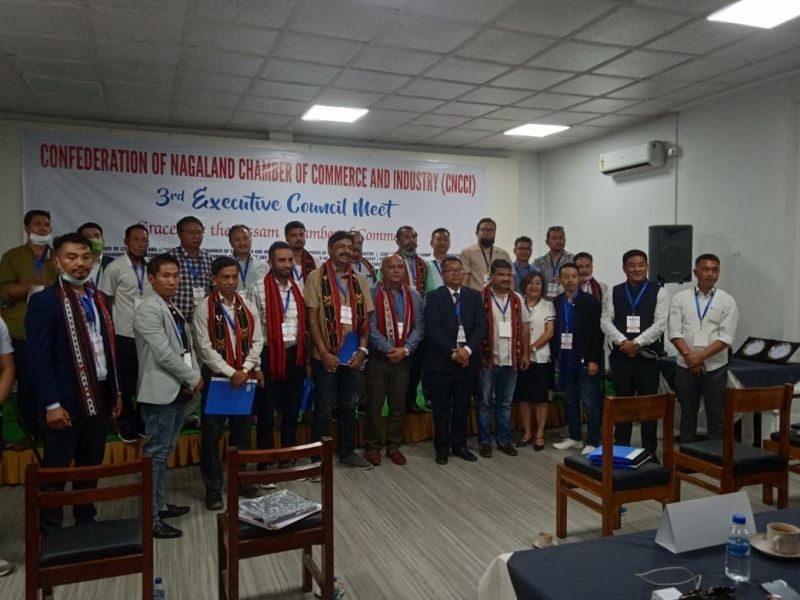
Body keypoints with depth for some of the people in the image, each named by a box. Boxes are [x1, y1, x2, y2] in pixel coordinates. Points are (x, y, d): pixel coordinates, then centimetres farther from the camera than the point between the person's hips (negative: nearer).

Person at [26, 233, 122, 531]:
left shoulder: (100, 299, 10)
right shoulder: (44, 301, -10)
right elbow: (38, 357, -14)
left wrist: (116, 391, 12)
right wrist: (52, 404, -17)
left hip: (98, 396, 6)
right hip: (66, 401, -6)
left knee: (91, 467, 16)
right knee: (55, 470, 7)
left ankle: (86, 522, 31)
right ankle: (50, 531, 21)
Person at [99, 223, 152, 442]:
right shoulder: (115, 267, -6)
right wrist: (110, 328, -5)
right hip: (124, 336, -4)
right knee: (125, 384, 7)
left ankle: (143, 423, 26)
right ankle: (126, 425, 21)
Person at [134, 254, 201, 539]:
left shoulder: (174, 309, 15)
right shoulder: (148, 309, -13)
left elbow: (187, 346, 14)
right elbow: (164, 354, -19)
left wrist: (193, 377, -1)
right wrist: (193, 377, -11)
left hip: (178, 390, 9)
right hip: (160, 392, -9)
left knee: (165, 452, 17)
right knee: (155, 454, -4)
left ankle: (160, 504, 28)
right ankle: (150, 517, 3)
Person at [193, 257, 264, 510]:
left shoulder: (248, 308, 4)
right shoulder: (204, 308, -8)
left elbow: (257, 341, 2)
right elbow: (205, 347, -13)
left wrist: (245, 369, -12)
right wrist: (230, 373, -18)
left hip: (244, 376, 4)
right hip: (215, 376, -3)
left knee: (242, 430, 12)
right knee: (212, 433, 2)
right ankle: (213, 487, 13)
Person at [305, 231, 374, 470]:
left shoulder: (359, 280, 8)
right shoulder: (316, 277, -6)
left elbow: (365, 318, 7)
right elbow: (312, 318, -10)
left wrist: (362, 350, -4)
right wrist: (324, 353, -14)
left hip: (352, 355, 5)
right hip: (326, 355, -4)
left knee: (349, 405, 15)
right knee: (323, 408, 5)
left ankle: (348, 451, 29)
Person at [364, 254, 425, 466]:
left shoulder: (414, 296, 6)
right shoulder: (372, 294, -7)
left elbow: (418, 327, 1)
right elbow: (370, 327, -12)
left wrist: (405, 349, -13)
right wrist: (388, 349, -17)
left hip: (404, 359, 3)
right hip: (378, 358, -3)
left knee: (399, 405, 10)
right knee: (375, 405, 4)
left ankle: (394, 446, 23)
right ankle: (372, 446, 16)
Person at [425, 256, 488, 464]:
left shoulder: (474, 296, 8)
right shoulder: (434, 297, -2)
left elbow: (482, 326, 0)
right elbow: (433, 329, -11)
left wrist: (467, 350, -14)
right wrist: (453, 352, -16)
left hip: (468, 357, 3)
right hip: (442, 359, -3)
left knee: (462, 405, 12)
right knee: (441, 407, 6)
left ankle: (459, 445, 24)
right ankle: (442, 447, 18)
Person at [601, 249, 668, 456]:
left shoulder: (658, 292, 1)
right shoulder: (614, 293, 8)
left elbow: (660, 324, -7)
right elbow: (606, 321, 0)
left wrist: (637, 342, -16)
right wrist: (623, 342, -14)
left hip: (648, 357, -2)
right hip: (620, 356, 2)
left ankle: (649, 450, 17)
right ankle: (620, 448, 21)